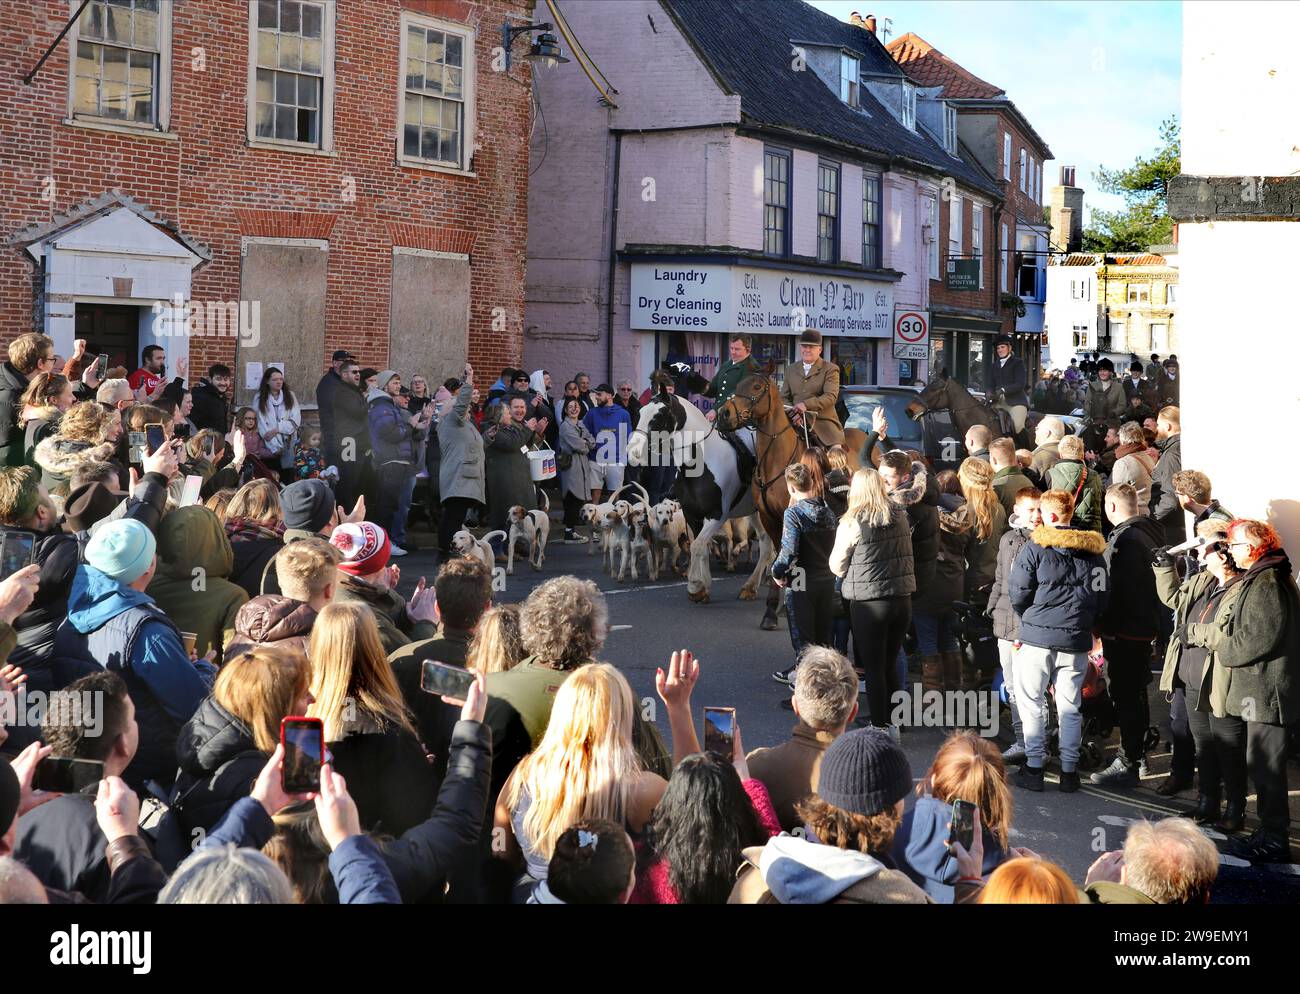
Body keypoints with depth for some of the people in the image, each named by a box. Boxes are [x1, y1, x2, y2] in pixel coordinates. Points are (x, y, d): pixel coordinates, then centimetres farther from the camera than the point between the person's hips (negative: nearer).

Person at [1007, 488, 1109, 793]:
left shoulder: (1035, 547, -8)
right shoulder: (1092, 551, 5)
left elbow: (1018, 594, -7)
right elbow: (1102, 597, 9)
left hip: (1037, 639, -4)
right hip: (1076, 641, 4)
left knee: (1032, 704, 7)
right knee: (1070, 708, 11)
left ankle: (1034, 767, 8)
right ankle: (1069, 770, 13)